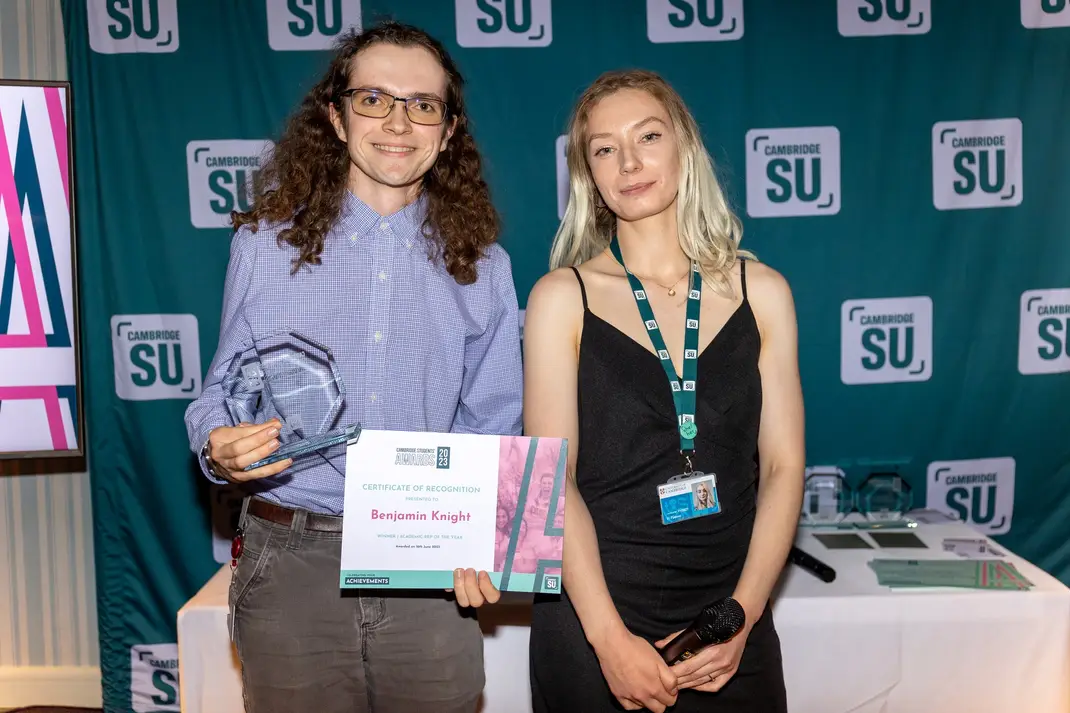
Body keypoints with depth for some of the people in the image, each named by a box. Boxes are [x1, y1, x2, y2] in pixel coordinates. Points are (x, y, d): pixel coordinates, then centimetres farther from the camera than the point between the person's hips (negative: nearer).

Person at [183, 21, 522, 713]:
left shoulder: (481, 265, 4)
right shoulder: (267, 242, 1)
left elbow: (491, 428, 7)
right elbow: (223, 391, 6)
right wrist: (220, 448, -16)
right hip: (292, 563, 0)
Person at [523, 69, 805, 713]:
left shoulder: (762, 292, 1)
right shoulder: (562, 298, -5)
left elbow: (783, 466, 0)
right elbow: (551, 478, -9)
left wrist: (742, 617, -10)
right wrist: (610, 637, -15)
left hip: (732, 628, 2)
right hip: (594, 622, -2)